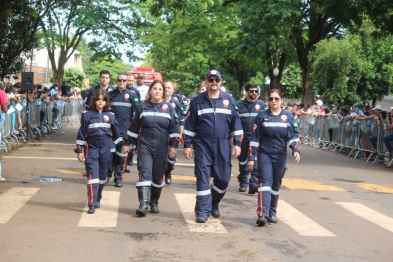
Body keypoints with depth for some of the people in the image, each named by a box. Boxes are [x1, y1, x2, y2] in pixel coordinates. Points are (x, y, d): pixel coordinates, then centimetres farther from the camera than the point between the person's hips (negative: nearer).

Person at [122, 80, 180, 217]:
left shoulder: (168, 107, 4)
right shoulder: (142, 106, 5)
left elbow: (174, 128, 3)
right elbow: (134, 126, 10)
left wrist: (174, 145, -3)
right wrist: (127, 143, 9)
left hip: (161, 148, 1)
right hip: (144, 146, 0)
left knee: (158, 176, 6)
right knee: (145, 174, -12)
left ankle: (154, 203, 21)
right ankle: (143, 204, -17)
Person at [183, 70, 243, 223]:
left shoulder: (229, 100, 5)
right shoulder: (197, 101, 2)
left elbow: (236, 122, 7)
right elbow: (189, 124, 3)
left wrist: (237, 143, 3)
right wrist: (187, 145, -1)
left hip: (223, 145, 2)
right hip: (203, 145, -1)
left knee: (223, 178, 5)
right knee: (203, 178, -3)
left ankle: (214, 204, 29)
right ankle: (203, 211, 2)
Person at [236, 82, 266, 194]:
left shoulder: (261, 104, 5)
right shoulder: (239, 105, 3)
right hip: (243, 139, 1)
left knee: (256, 163, -10)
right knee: (242, 162, 12)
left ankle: (254, 183, -12)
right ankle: (243, 183, 25)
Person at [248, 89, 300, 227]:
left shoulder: (288, 117, 4)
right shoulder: (262, 116, 1)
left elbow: (293, 135, -2)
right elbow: (254, 138, 1)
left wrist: (296, 150, -21)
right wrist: (251, 157, -2)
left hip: (280, 156, 2)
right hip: (264, 154, -2)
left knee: (276, 184, 9)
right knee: (265, 182, -14)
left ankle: (272, 213, 20)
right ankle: (262, 214, -22)